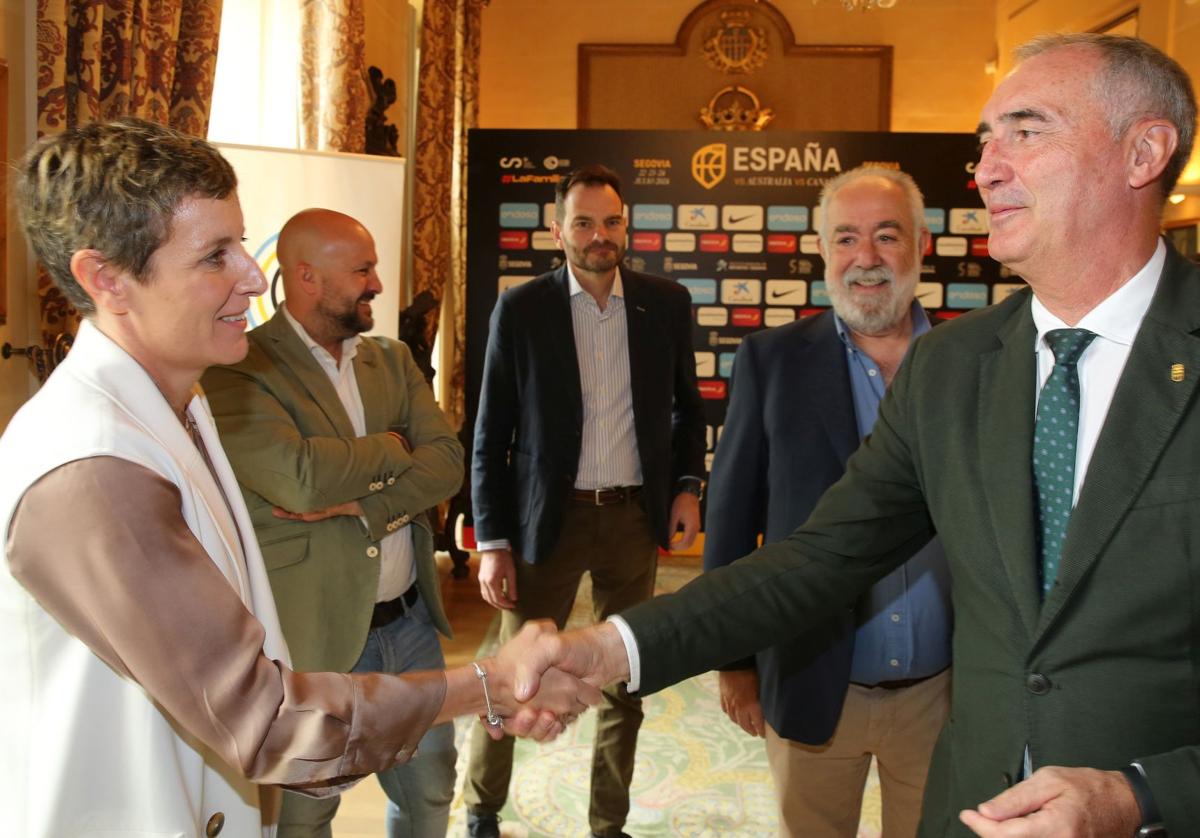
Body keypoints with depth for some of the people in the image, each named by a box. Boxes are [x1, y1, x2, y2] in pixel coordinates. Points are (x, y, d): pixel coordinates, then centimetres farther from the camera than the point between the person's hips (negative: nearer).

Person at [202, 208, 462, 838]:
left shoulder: (392, 360, 8)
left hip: (409, 620, 6)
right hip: (312, 635, -6)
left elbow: (447, 462, -3)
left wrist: (362, 504, -18)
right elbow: (303, 478, -27)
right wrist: (390, 449, -10)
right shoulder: (238, 371, -13)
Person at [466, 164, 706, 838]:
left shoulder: (667, 304, 2)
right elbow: (492, 435, -3)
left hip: (635, 517, 3)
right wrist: (493, 542, -6)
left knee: (626, 681, 13)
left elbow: (688, 406, 15)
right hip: (547, 517, -2)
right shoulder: (521, 309, -5)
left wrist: (688, 485, 3)